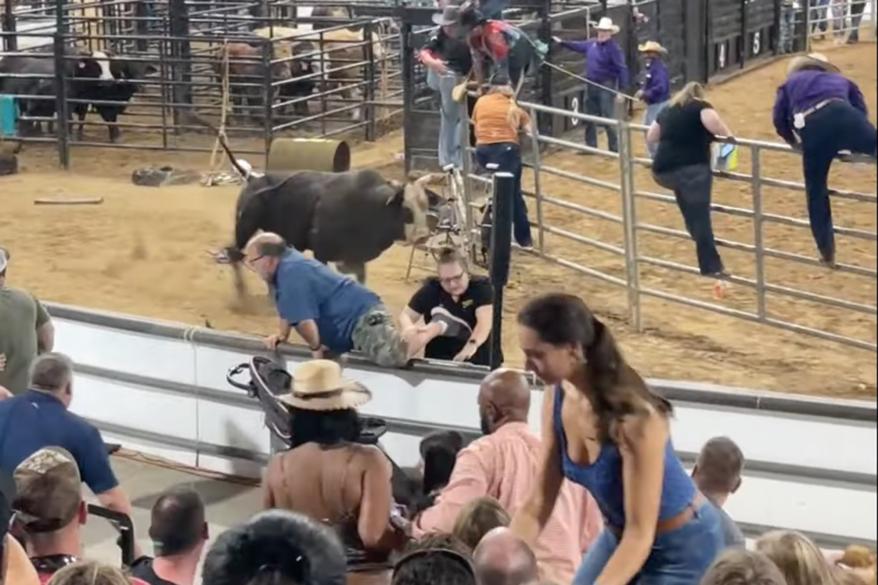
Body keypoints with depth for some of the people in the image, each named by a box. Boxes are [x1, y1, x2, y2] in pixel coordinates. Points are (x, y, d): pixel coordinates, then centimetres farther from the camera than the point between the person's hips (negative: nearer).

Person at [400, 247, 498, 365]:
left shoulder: (481, 287, -8)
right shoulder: (431, 289, 2)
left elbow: (485, 321, -22)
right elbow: (406, 315, 5)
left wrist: (472, 345, -42)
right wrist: (409, 328, -20)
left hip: (475, 362, -4)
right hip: (437, 359, 4)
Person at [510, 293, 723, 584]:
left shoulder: (634, 418, -33)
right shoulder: (558, 397, -12)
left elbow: (640, 535, -31)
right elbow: (539, 503, -6)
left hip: (682, 545, -7)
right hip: (621, 535, 7)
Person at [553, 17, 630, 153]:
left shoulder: (614, 48, -16)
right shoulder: (592, 43, 5)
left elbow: (622, 69, -18)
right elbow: (578, 45, 25)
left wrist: (622, 90, -23)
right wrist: (562, 43, 24)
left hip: (607, 86, -8)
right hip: (591, 85, 8)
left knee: (608, 119, -6)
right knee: (590, 117, 15)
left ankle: (614, 149, 2)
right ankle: (591, 146, 27)